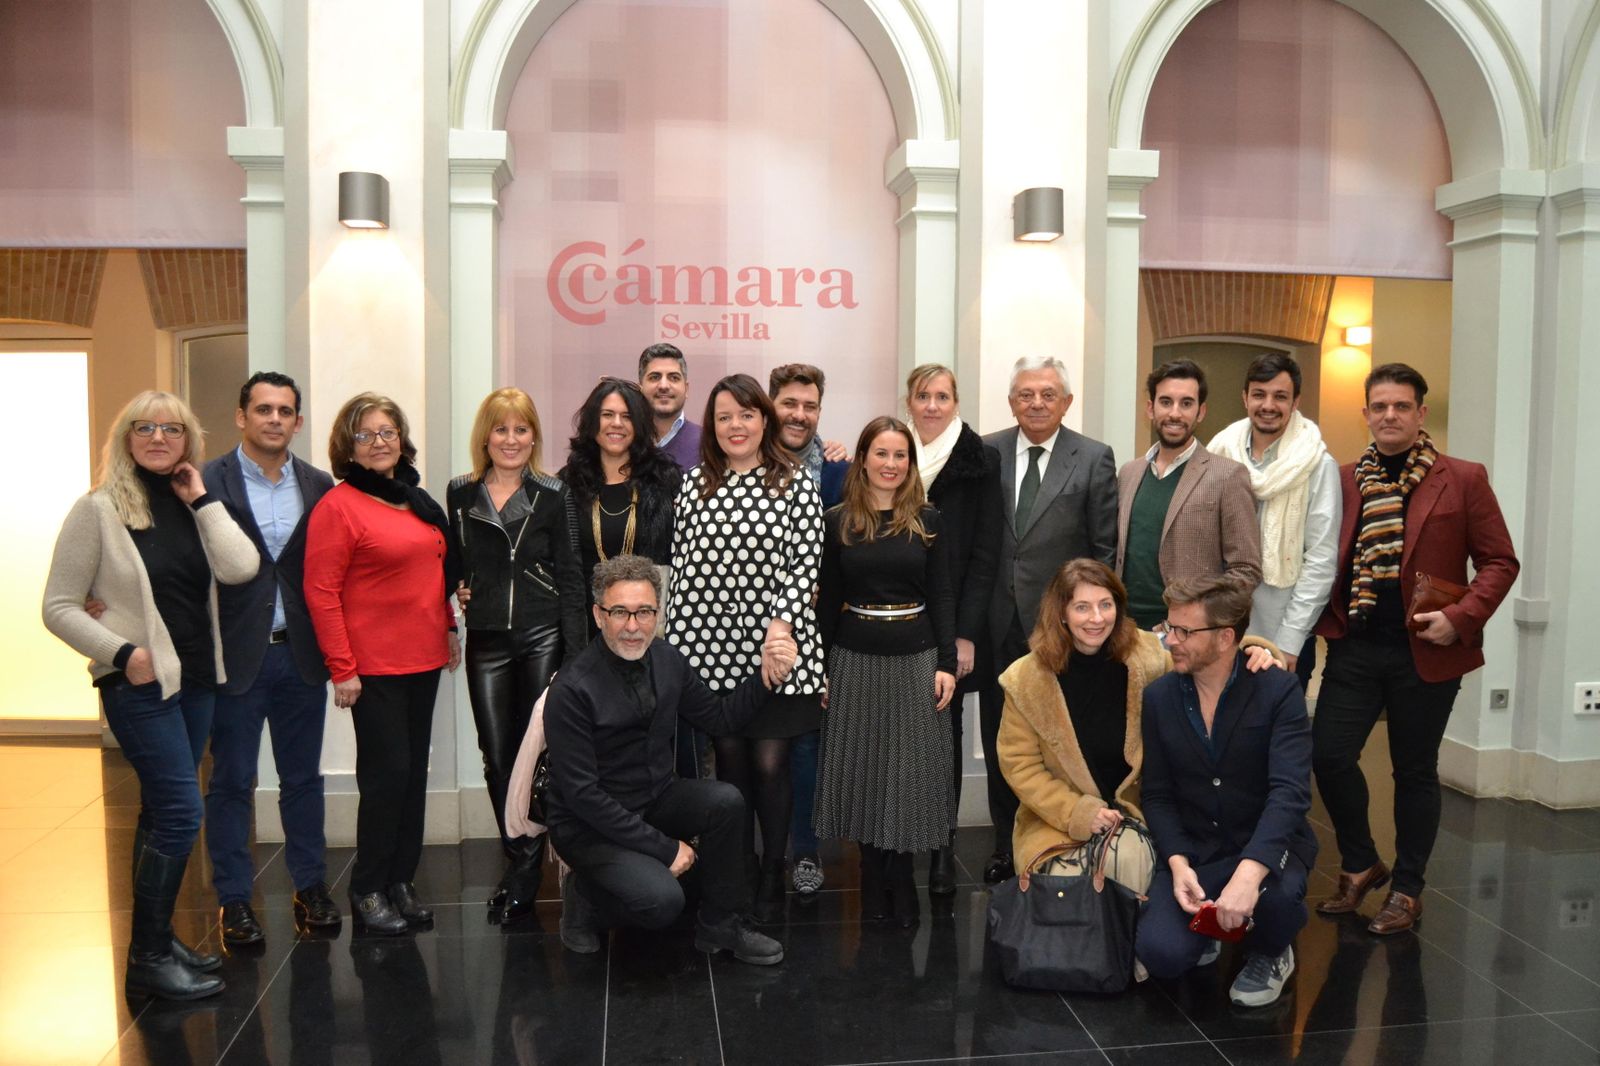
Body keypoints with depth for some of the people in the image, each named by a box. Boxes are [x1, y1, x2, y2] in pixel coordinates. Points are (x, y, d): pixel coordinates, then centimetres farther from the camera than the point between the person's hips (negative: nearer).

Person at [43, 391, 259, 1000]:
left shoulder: (193, 507, 7)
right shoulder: (99, 509, -6)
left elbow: (240, 569, -10)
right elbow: (59, 607, -6)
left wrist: (201, 499, -7)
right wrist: (121, 652, -17)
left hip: (196, 678, 6)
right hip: (139, 683, -6)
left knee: (163, 812, 15)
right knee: (181, 812, -10)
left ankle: (156, 940, 28)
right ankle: (147, 960, 3)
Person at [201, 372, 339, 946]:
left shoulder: (319, 485, 5)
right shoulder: (210, 482, -5)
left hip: (300, 654, 3)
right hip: (237, 655, -3)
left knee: (303, 777, 13)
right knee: (231, 781, 9)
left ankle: (310, 887, 26)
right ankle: (234, 899, 21)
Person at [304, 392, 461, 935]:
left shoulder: (417, 501, 11)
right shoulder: (338, 505, -9)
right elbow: (320, 590, -13)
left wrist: (449, 627, 12)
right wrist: (341, 668, -15)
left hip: (423, 659, 7)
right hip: (373, 664, -6)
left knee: (414, 770, 11)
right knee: (386, 772, -1)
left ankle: (401, 881, 23)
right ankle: (368, 891, 15)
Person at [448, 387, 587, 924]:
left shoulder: (553, 496, 0)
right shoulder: (460, 493, 8)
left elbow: (570, 576, -2)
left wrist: (575, 655, -7)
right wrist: (458, 589, 0)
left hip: (542, 638, -2)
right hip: (486, 641, 3)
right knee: (497, 758, 5)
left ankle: (524, 876, 12)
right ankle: (521, 861, 24)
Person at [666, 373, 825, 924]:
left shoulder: (796, 484, 1)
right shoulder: (694, 484, 9)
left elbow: (806, 561, -3)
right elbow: (681, 563, 8)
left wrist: (782, 621, -15)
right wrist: (677, 639, 4)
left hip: (776, 646, -2)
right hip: (711, 645, 2)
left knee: (771, 763, 0)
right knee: (730, 761, 10)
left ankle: (772, 878, 16)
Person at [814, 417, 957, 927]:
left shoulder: (927, 521, 2)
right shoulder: (837, 521, 1)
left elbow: (941, 598, 1)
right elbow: (828, 600, 3)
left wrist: (947, 664, -6)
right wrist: (819, 666, 1)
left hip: (915, 657, 0)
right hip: (855, 659, 0)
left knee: (909, 769, 4)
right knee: (863, 768, 6)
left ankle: (899, 883, 20)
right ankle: (876, 883, 21)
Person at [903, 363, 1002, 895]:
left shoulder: (979, 461, 0)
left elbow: (985, 552, -3)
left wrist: (966, 632, -9)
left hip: (952, 623, -2)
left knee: (944, 732, 4)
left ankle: (943, 850, 15)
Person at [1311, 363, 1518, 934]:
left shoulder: (1464, 479, 0)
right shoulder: (1343, 480, 7)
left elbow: (1499, 561, -1)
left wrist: (1461, 618, -14)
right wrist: (1327, 621, -1)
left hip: (1426, 651, -2)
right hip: (1354, 647, 2)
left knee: (1414, 771, 8)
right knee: (1329, 754, -3)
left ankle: (1407, 890, 25)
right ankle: (1360, 865, 22)